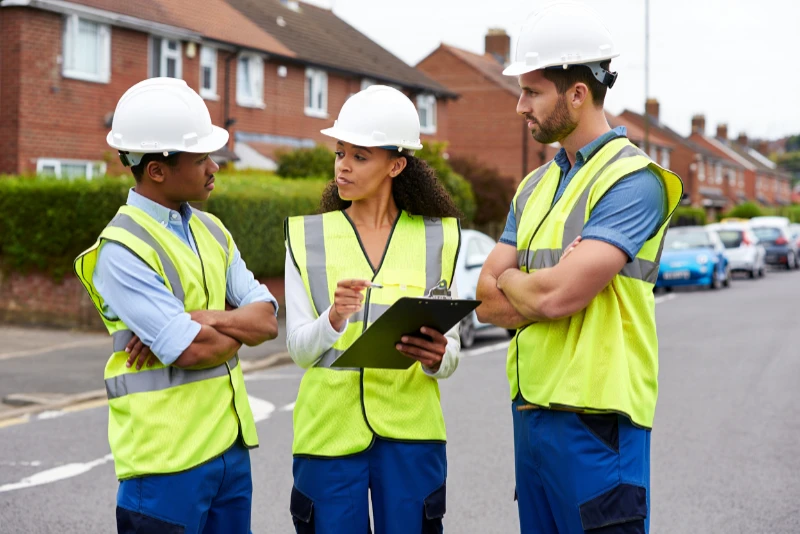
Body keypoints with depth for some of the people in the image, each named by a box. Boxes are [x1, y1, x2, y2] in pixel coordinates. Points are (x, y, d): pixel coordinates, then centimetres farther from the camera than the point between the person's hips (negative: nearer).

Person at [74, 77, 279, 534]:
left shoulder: (211, 231, 11)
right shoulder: (122, 251, -14)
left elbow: (267, 320, 3)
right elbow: (193, 351, -21)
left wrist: (203, 319, -15)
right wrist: (240, 328, -1)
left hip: (230, 441, 7)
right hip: (166, 456, -7)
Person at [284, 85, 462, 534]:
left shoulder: (437, 237, 5)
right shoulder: (308, 236, 4)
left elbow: (451, 350, 6)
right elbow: (299, 348, -1)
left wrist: (438, 357, -17)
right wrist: (334, 318, -21)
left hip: (409, 430, 0)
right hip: (330, 428, 0)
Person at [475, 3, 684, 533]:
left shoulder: (632, 180, -11)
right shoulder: (536, 186, 15)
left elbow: (556, 295, -21)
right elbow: (486, 300, 9)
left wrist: (511, 281, 0)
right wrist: (541, 288, -10)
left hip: (596, 416, -8)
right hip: (530, 408, 8)